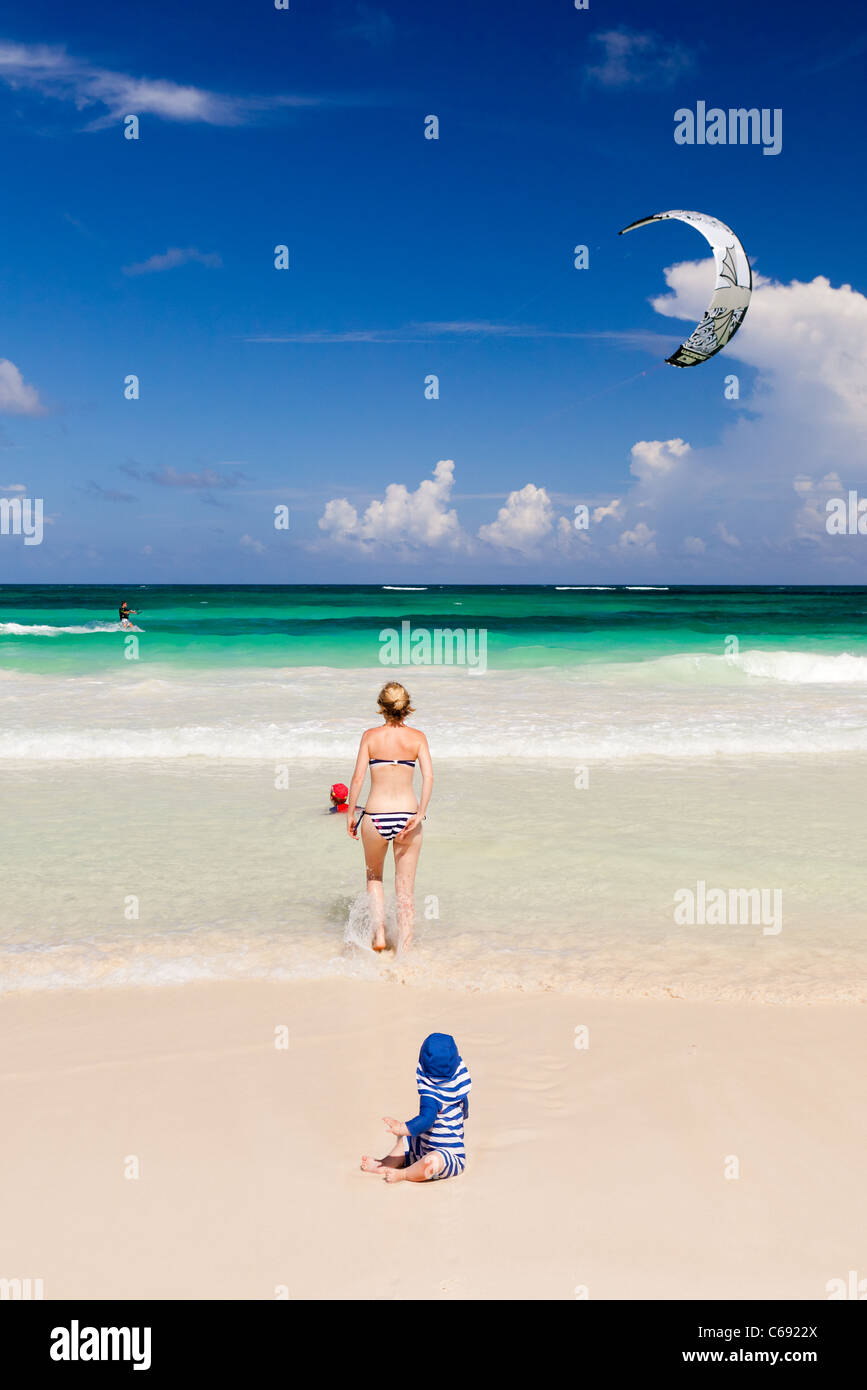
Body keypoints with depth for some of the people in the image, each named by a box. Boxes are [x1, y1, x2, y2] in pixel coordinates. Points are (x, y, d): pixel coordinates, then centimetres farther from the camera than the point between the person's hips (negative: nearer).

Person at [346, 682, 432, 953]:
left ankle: (378, 933, 11)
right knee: (405, 890, 9)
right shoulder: (417, 737, 2)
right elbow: (429, 776, -10)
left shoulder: (370, 736, 0)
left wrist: (350, 814, 5)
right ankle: (403, 951, 8)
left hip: (375, 817, 0)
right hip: (407, 816, 0)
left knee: (374, 877, 25)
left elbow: (358, 778, -4)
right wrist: (420, 814, -13)